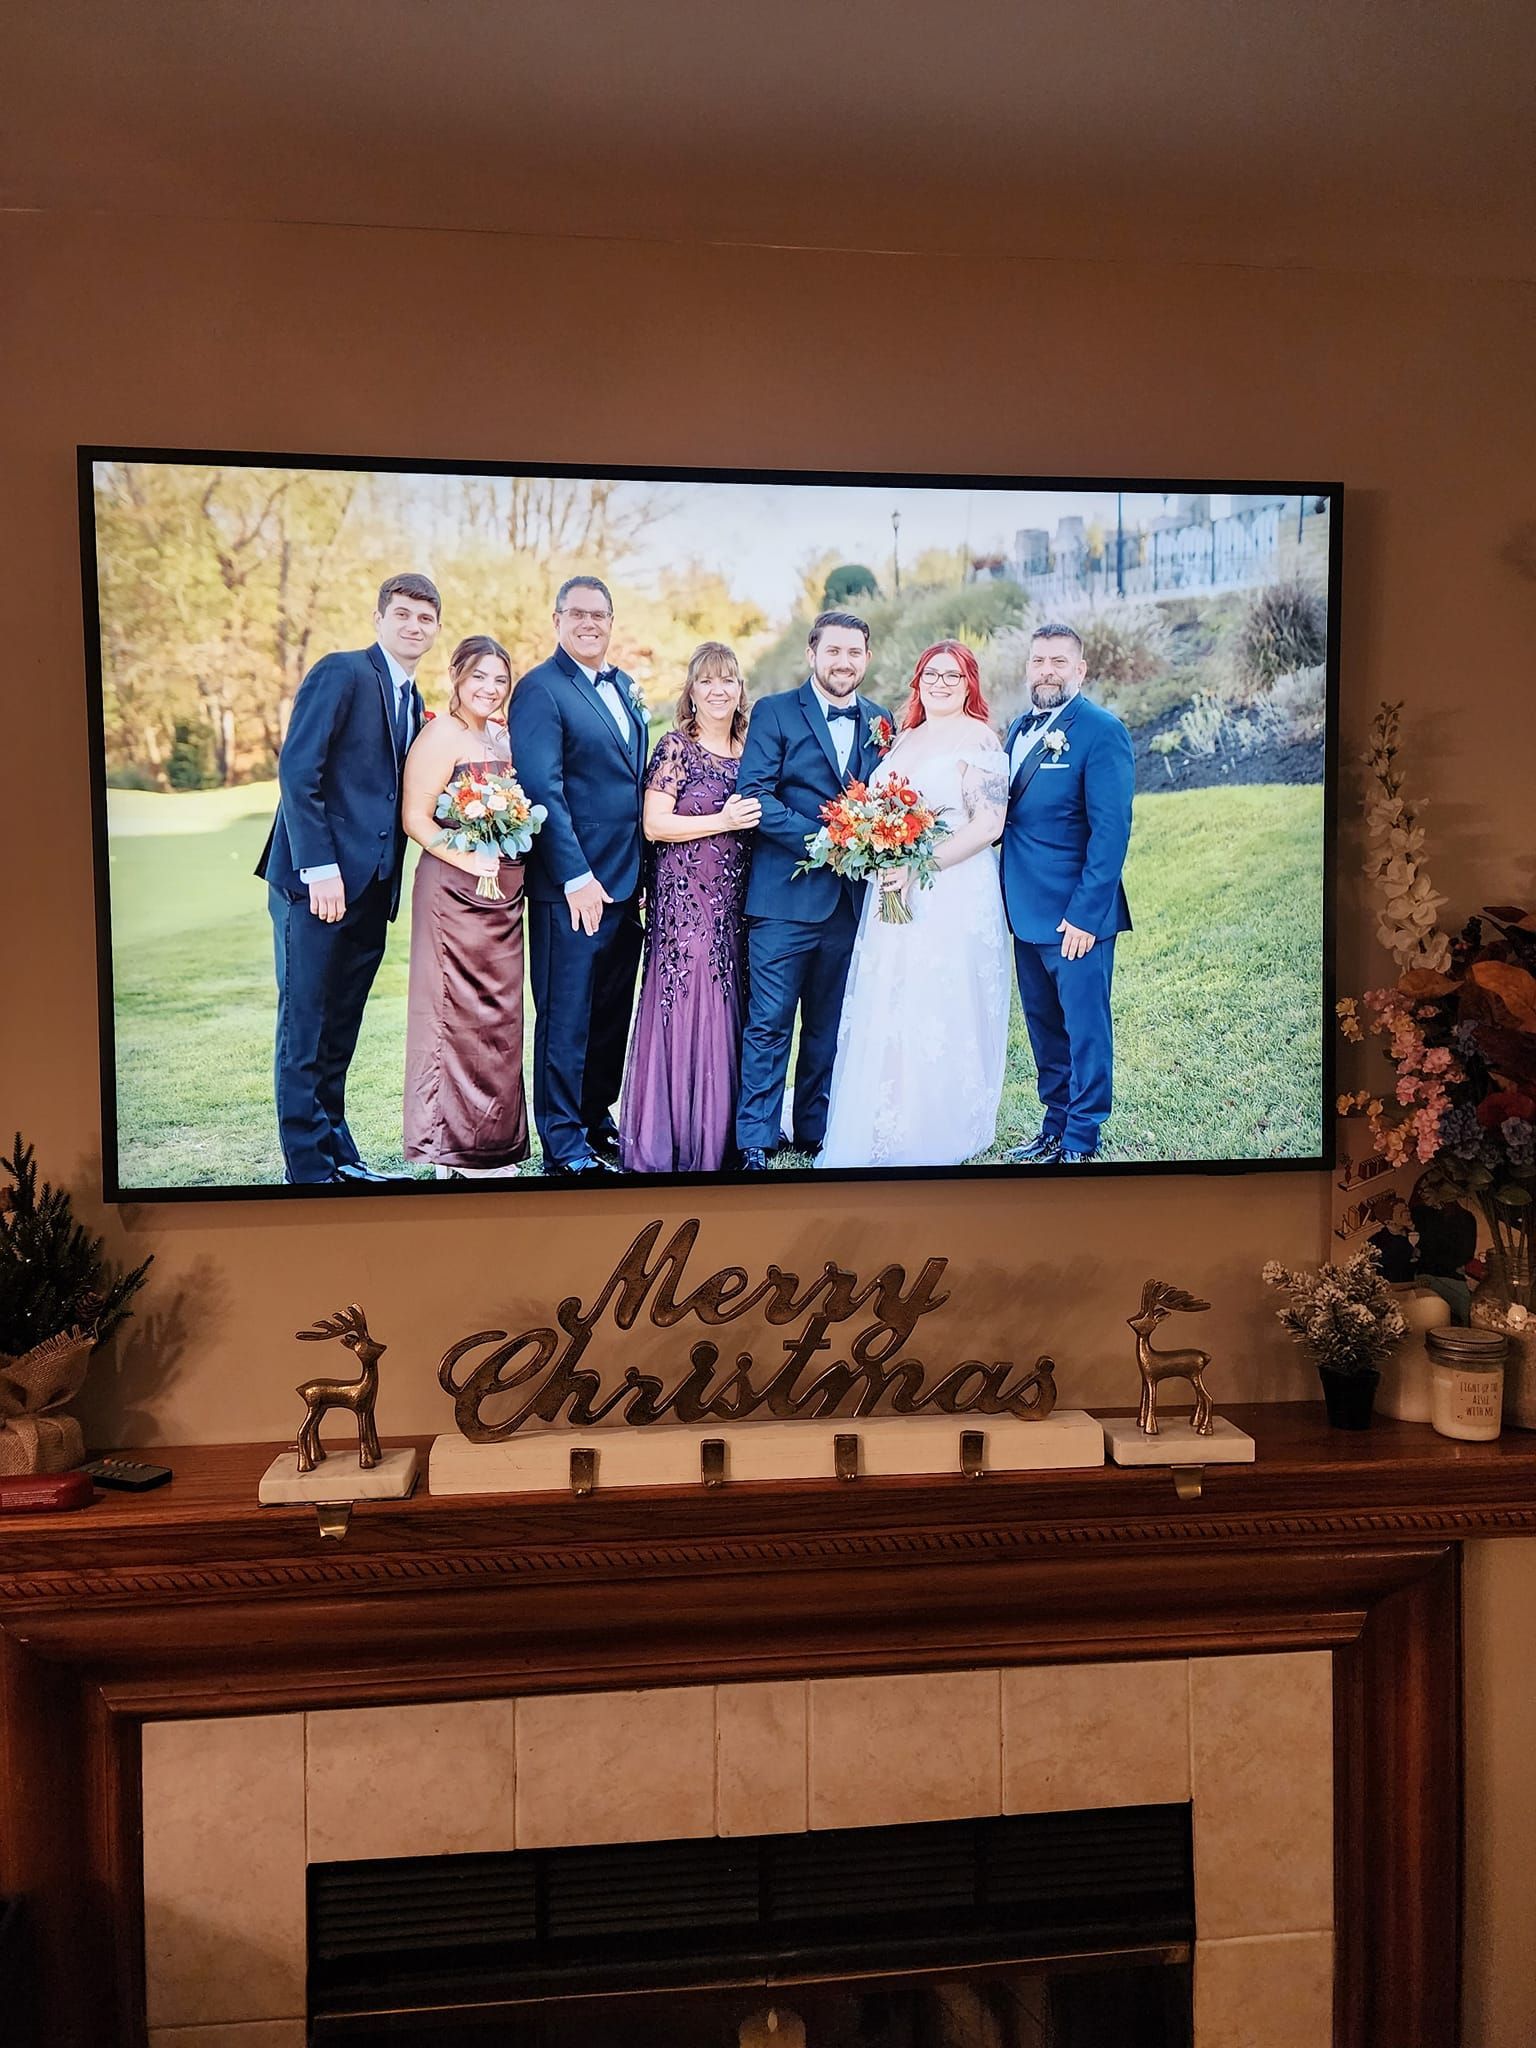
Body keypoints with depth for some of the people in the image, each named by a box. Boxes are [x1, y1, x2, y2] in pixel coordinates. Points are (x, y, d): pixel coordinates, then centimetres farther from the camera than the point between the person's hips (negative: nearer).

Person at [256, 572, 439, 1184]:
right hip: (316, 881, -7)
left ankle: (336, 1151, 22)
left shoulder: (413, 701, 19)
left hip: (370, 889, 7)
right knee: (305, 1029, 0)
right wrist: (320, 868, -19)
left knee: (340, 1031, 14)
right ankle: (307, 1168, 7)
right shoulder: (340, 672, -5)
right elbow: (297, 769, -13)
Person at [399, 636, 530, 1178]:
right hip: (455, 889, -8)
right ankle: (454, 1153, 6)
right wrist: (471, 862, -23)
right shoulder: (441, 734, -9)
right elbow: (416, 818, -15)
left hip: (503, 893, 8)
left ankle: (493, 1144, 22)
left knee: (499, 1016, 12)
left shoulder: (499, 736, 14)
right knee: (458, 1015, -3)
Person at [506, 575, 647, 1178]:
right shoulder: (539, 690, -9)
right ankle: (564, 1148, 10)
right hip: (571, 885, -8)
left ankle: (597, 1122, 28)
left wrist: (646, 871, 15)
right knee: (566, 1018, 1)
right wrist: (577, 876, -20)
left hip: (628, 881, 8)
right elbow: (543, 789, -16)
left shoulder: (624, 686, 16)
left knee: (613, 1014, 14)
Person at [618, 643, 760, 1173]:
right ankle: (668, 1144, 2)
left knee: (725, 1010, 6)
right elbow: (655, 825, -10)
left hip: (735, 901, 5)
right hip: (684, 899, -5)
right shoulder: (677, 747, -3)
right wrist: (723, 822, -14)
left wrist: (755, 820, 5)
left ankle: (718, 1135, 15)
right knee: (684, 1006, -6)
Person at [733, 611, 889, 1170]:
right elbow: (754, 794, -9)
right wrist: (820, 839, -17)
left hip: (852, 899, 5)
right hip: (786, 897, -4)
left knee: (830, 1026, 12)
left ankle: (816, 1133, 23)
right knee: (769, 1022, -3)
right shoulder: (774, 712, 0)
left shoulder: (879, 723, 14)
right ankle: (755, 1144, 4)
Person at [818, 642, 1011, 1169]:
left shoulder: (978, 740, -6)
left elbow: (988, 824, -14)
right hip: (894, 894, 7)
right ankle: (884, 1138, 19)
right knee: (885, 1015, 8)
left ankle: (935, 1143, 12)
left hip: (953, 898, -7)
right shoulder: (904, 737, 16)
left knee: (937, 1016, -2)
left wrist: (918, 867, -19)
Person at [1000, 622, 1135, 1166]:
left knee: (1085, 1029, 1)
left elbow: (1111, 830, -15)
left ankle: (1081, 1145, 11)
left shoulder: (1101, 730, -10)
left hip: (1077, 914, -7)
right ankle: (1055, 1128, 29)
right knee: (1044, 1026, 16)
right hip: (1028, 910, 8)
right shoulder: (1020, 728, 13)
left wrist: (1086, 914, -19)